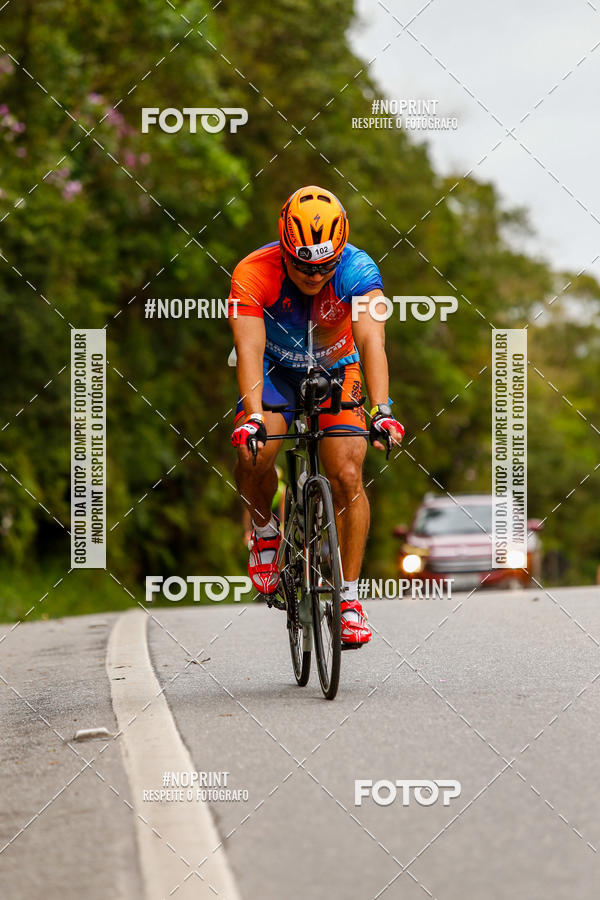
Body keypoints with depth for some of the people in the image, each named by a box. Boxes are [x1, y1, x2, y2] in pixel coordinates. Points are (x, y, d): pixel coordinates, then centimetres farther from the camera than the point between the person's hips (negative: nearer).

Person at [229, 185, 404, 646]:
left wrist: (381, 410, -55)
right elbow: (249, 349, -40)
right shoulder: (253, 274, -31)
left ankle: (350, 597, -6)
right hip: (276, 371, 0)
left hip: (335, 371, 0)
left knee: (348, 476, -17)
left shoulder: (358, 270, -30)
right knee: (253, 455, -27)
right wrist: (252, 416, -56)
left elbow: (372, 342, -41)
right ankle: (265, 530, 4)